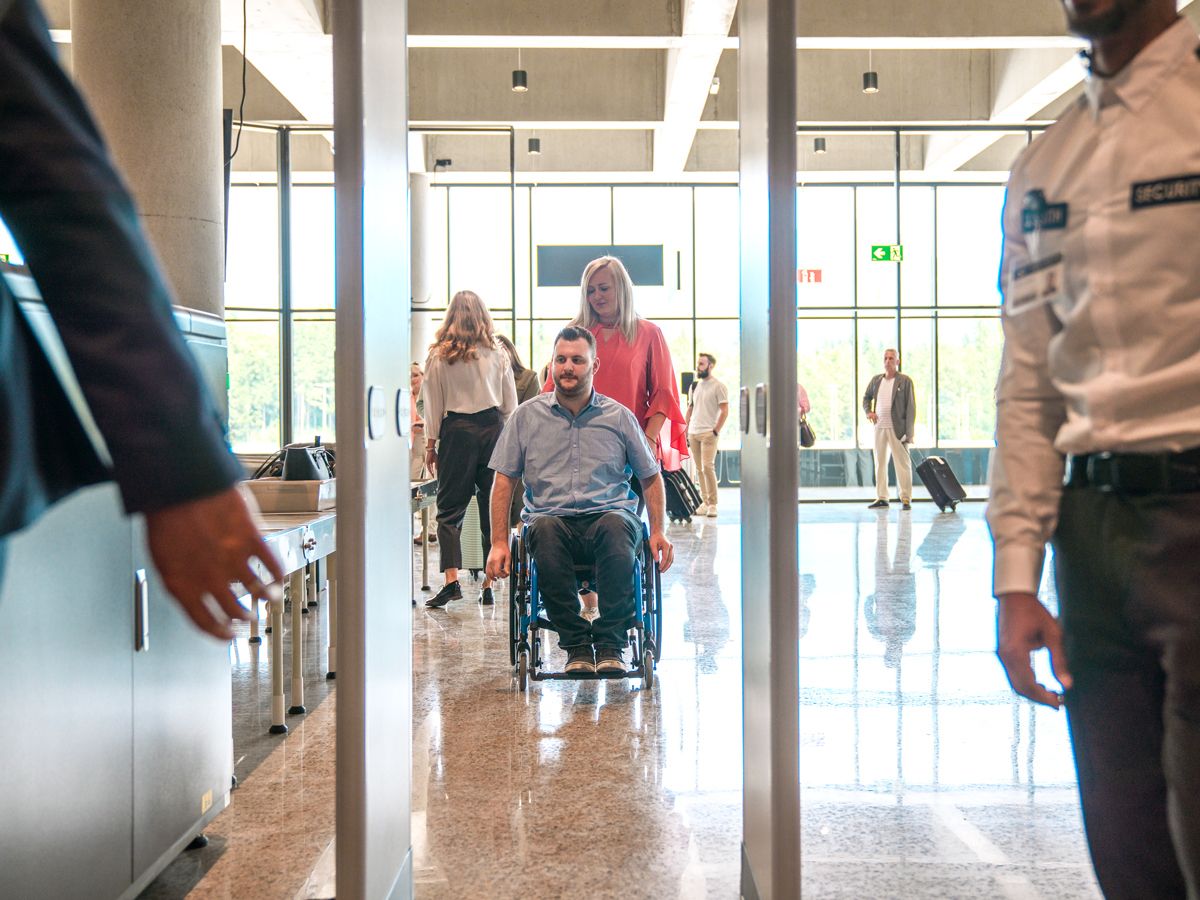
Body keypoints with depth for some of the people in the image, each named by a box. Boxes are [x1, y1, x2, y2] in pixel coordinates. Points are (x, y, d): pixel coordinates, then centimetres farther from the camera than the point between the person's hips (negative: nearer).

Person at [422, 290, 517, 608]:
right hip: (493, 428, 2)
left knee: (450, 509, 2)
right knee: (492, 509, 6)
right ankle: (489, 585, 8)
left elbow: (433, 404, 3)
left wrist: (431, 444, 9)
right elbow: (510, 404, 8)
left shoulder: (439, 356, 1)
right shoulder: (497, 354, 6)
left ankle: (452, 580, -13)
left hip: (457, 430, -1)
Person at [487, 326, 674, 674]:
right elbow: (504, 479, 10)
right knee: (544, 529, -37)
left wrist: (658, 532, 3)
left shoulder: (619, 416, 11)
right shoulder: (527, 416, 10)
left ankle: (611, 644, -26)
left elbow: (651, 476, 16)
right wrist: (499, 543, 0)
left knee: (617, 526, -37)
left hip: (608, 514, 0)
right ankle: (576, 645, -25)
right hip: (551, 517, 0)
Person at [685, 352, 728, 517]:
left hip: (708, 433, -6)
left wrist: (716, 431, -13)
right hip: (693, 433, 6)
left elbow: (724, 411, -7)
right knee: (700, 469, 7)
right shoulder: (694, 386, 16)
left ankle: (713, 504, -8)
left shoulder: (718, 387, -3)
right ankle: (705, 502, 14)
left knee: (707, 467, -14)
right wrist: (686, 431, 13)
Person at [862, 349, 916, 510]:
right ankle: (881, 498, 14)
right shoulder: (876, 380, 11)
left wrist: (909, 432, -11)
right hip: (879, 427, 5)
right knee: (880, 462, 8)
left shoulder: (905, 381, -2)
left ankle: (906, 499, 2)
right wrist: (868, 411, 4)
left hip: (897, 428, -5)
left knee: (903, 463, -3)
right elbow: (866, 397, 26)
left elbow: (910, 407, -5)